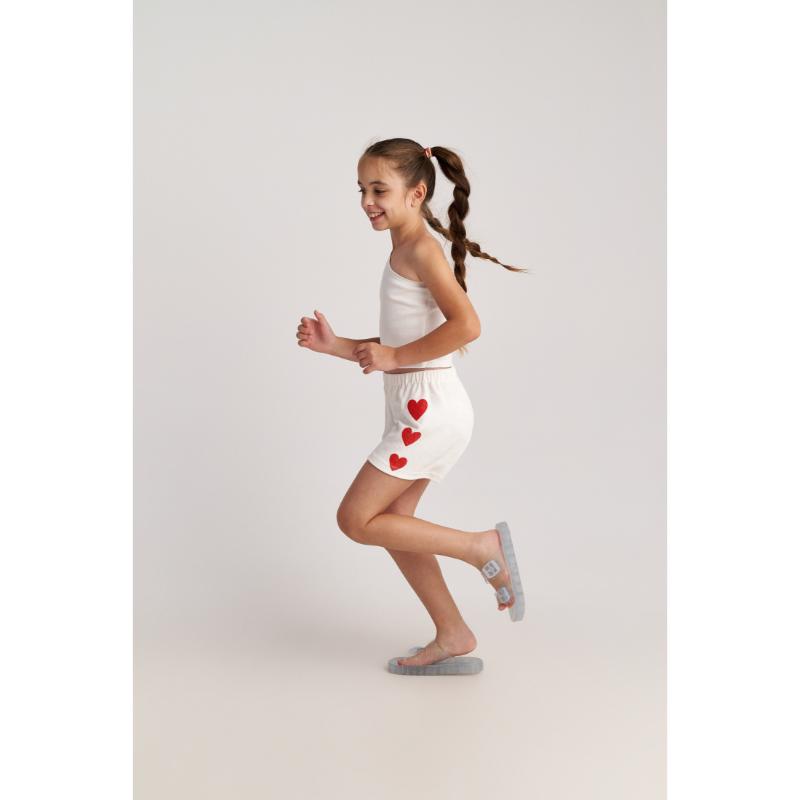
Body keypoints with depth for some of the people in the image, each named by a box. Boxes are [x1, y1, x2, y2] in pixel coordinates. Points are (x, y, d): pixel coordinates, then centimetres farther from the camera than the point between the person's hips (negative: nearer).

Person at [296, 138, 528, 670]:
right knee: (390, 521, 14)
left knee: (356, 519, -5)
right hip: (417, 410, 10)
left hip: (431, 410, -10)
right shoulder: (406, 251, 16)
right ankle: (454, 635, 23)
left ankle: (482, 547, 1)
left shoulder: (420, 248, -12)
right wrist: (334, 345, 6)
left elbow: (467, 325, -27)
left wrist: (393, 358, -19)